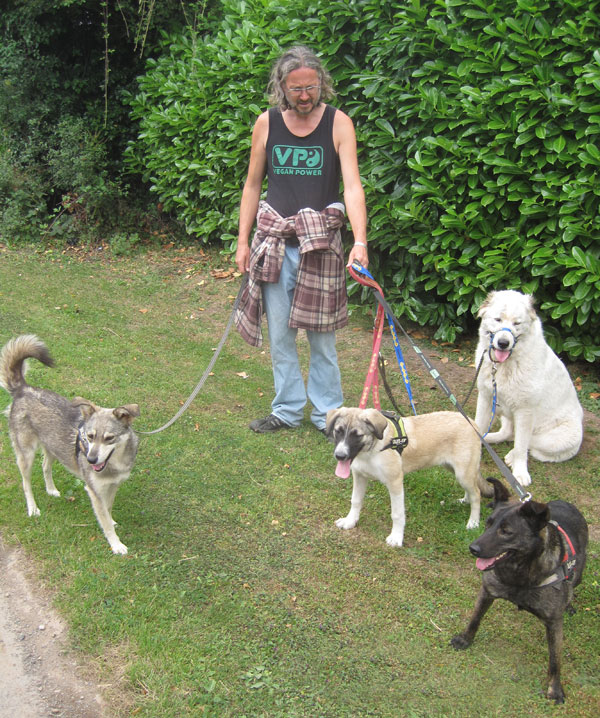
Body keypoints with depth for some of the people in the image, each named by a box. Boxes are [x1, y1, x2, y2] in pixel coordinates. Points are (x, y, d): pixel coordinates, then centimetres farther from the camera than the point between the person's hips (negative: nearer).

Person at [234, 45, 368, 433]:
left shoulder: (339, 123, -4)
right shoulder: (267, 124, 4)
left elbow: (353, 185, -14)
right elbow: (252, 185, 11)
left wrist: (360, 241, -27)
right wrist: (243, 240, 7)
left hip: (321, 241, -2)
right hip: (274, 241, 3)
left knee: (322, 334, 4)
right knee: (280, 333, 8)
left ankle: (327, 413, 19)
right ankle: (288, 409, 23)